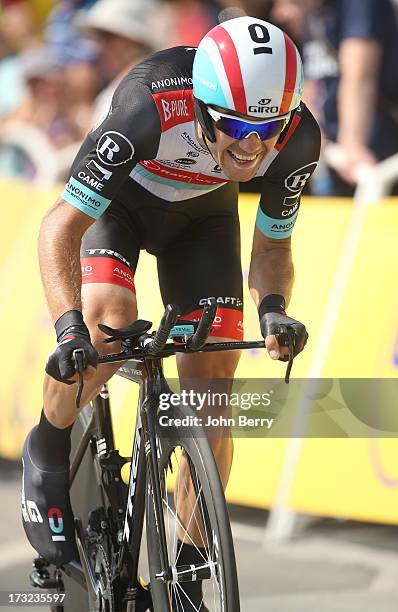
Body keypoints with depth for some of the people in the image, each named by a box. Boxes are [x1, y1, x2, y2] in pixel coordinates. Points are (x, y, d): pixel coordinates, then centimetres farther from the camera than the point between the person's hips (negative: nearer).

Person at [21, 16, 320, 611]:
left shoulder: (298, 139, -31)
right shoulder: (149, 111, -41)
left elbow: (272, 246, -13)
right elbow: (61, 227, -35)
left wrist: (272, 307, -34)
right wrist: (70, 328, -49)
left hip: (202, 216, 3)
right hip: (120, 202, -3)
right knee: (108, 327, -31)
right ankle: (47, 452, 0)